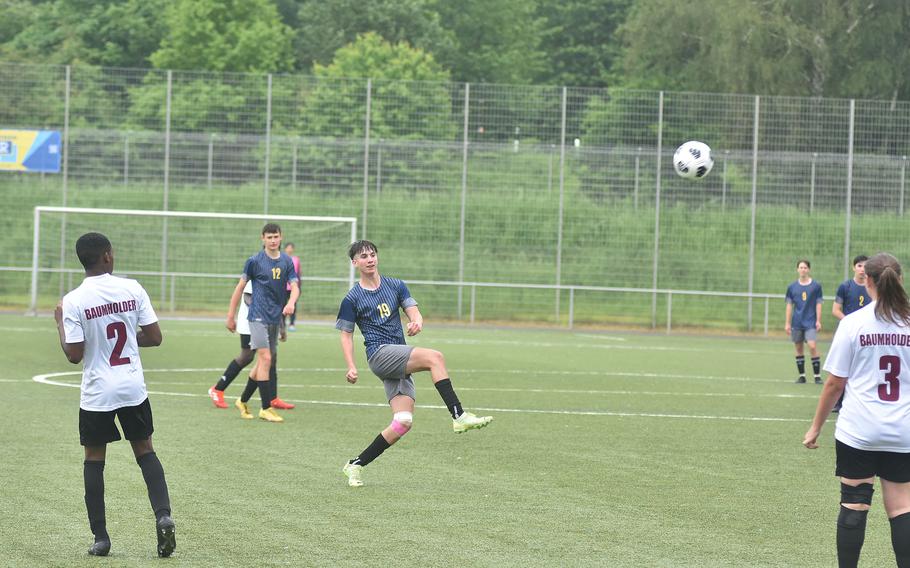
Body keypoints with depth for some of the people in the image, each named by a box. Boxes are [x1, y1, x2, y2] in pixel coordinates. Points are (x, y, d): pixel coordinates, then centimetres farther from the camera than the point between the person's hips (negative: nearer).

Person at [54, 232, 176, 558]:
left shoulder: (73, 301, -11)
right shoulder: (132, 289, -5)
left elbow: (74, 355, -11)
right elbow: (154, 337, -2)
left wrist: (60, 323, 4)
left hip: (96, 394, -2)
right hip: (133, 389, 2)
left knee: (94, 461, 10)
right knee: (145, 451, 15)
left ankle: (100, 537, 9)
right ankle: (163, 515, -4)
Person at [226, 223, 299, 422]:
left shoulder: (286, 261, 7)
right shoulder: (255, 261, -5)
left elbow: (294, 286, 1)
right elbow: (240, 287, 2)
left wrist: (291, 302, -22)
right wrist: (230, 316, 3)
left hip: (276, 317, 5)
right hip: (258, 316, -5)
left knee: (263, 362, 10)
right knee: (265, 359, -13)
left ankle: (243, 401, 25)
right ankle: (266, 408, -10)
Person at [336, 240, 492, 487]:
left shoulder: (395, 286, 16)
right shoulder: (352, 299, 4)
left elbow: (413, 311, 8)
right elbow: (346, 334, 7)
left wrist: (417, 322, -17)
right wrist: (351, 367, -5)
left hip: (399, 361, 6)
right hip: (379, 353, -6)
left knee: (403, 422, -7)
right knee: (435, 357, -27)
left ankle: (356, 465, 4)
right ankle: (459, 417, -32)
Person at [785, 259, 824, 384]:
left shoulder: (816, 286, 1)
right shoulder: (792, 287, 6)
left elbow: (818, 304, 2)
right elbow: (789, 305, 9)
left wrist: (818, 321, -3)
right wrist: (787, 323, 5)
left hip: (811, 322, -3)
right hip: (797, 322, 3)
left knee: (812, 346, -15)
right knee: (798, 348, 6)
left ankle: (817, 376, -9)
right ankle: (802, 376, 15)